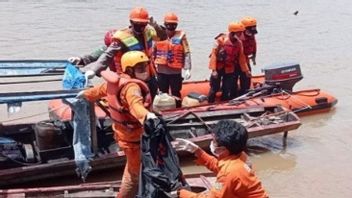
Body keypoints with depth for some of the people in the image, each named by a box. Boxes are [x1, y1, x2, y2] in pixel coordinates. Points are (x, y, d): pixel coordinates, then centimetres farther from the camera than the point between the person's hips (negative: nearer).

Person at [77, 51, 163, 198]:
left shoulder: (117, 81, 4)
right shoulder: (132, 86, -27)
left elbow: (100, 90, 23)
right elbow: (135, 104, -49)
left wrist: (85, 94, 44)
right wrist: (147, 115, -69)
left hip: (124, 132, 11)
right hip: (133, 136, -11)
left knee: (132, 168, 31)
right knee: (136, 173, 3)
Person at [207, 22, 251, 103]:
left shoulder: (239, 43, 0)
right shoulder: (221, 40, -16)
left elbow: (241, 57, 8)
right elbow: (214, 54, -15)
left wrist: (246, 70, 9)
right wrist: (213, 70, -19)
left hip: (230, 70, 4)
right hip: (219, 68, -4)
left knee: (227, 90, 8)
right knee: (214, 88, 1)